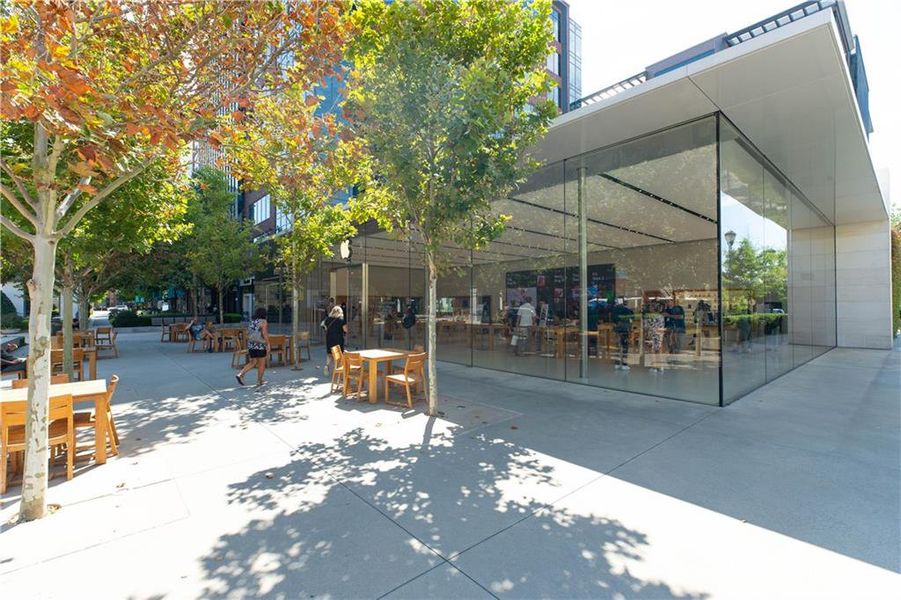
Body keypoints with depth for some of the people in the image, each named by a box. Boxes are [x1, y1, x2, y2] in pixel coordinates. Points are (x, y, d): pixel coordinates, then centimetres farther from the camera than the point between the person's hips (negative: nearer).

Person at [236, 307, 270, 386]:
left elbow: (248, 335, 13)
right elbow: (265, 334, -19)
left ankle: (240, 374, 1)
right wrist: (268, 345, -15)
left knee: (252, 363, 17)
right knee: (262, 364, 5)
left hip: (251, 345, 7)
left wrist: (248, 347, 20)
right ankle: (259, 382, 12)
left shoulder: (252, 322, 11)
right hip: (260, 346, -7)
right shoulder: (263, 322, -10)